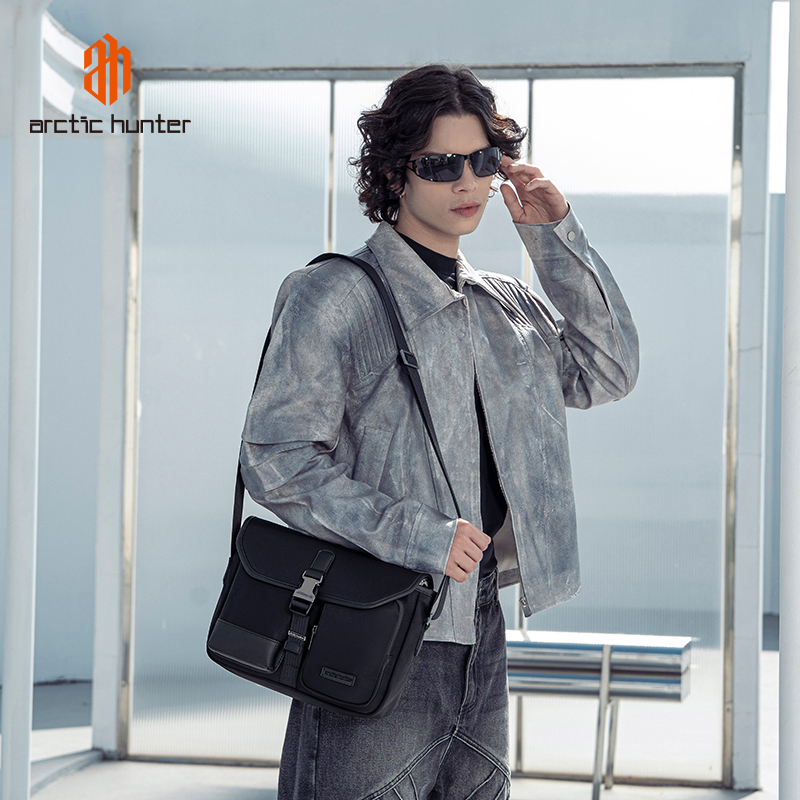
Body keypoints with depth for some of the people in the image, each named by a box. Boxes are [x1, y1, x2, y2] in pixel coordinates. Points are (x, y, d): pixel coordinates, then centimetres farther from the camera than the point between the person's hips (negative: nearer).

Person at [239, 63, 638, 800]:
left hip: (479, 629, 7)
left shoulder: (505, 305, 15)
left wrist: (557, 237, 5)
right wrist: (414, 533, -20)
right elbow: (273, 458, -12)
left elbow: (607, 371, 12)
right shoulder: (336, 296, -7)